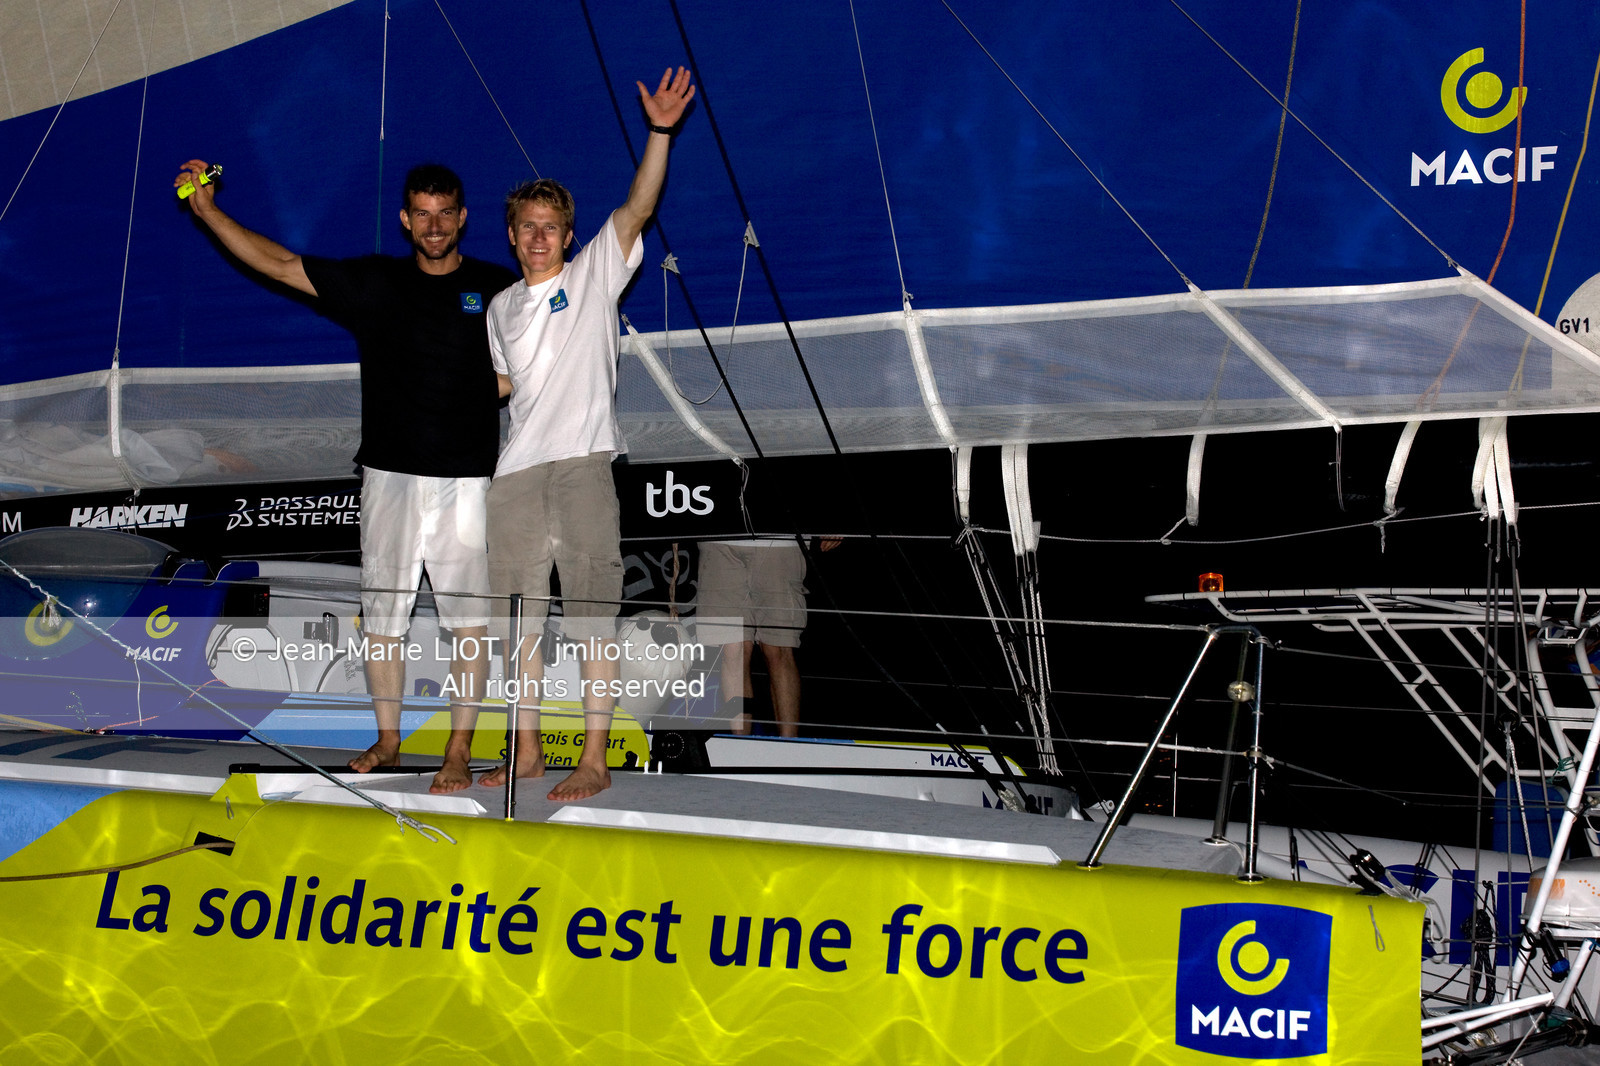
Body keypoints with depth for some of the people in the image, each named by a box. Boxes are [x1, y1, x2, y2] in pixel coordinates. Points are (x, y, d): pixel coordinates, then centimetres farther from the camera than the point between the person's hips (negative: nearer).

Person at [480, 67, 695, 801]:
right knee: (522, 618, 8)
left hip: (583, 461, -5)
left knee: (592, 619, -6)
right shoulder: (501, 308, 19)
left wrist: (660, 133, -19)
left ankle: (594, 760, -4)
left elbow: (637, 210, -9)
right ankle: (527, 751, 17)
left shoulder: (594, 275, 5)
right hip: (516, 469, 5)